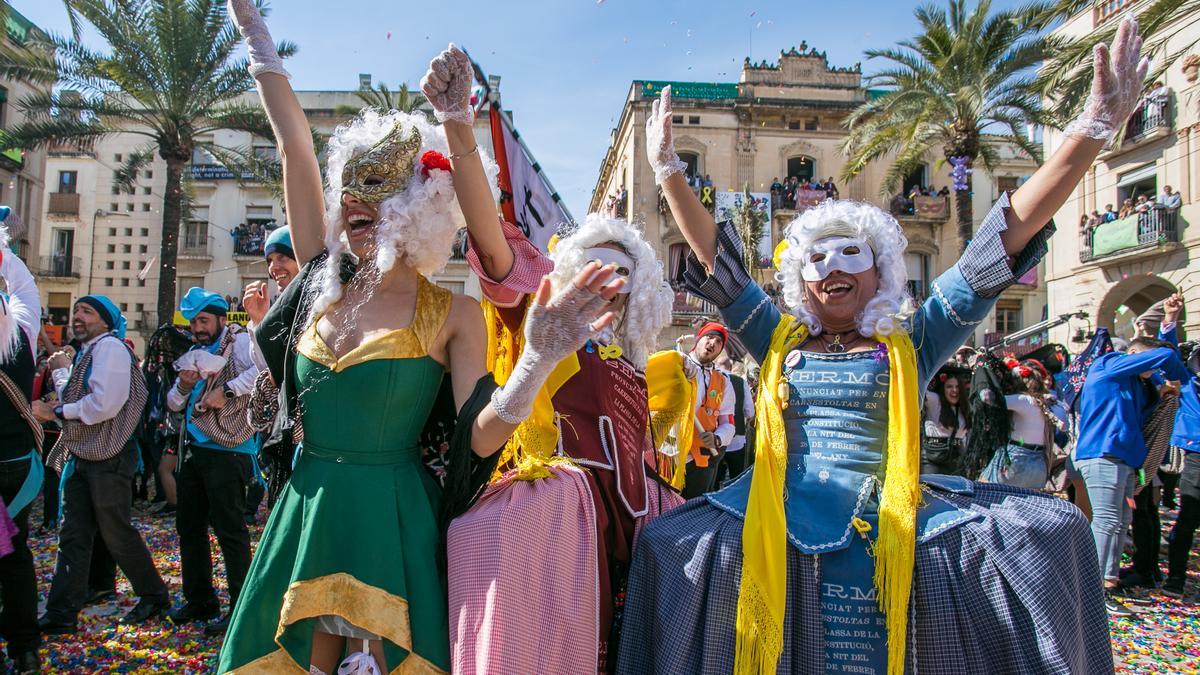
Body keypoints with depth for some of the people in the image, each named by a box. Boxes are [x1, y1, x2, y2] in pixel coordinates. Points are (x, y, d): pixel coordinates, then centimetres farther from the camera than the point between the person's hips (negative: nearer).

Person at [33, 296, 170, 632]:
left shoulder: (109, 346, -13)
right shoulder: (87, 352, 17)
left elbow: (104, 404, -23)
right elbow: (73, 397, 16)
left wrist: (57, 412, -13)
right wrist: (61, 371, 6)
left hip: (108, 457, -9)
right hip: (80, 454, 9)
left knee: (116, 532, 2)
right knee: (73, 535, 8)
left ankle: (154, 596, 19)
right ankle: (61, 613, 13)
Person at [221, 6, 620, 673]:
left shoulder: (454, 314, -7)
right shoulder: (325, 283, 4)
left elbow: (480, 439, -14)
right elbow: (294, 141, 7)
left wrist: (537, 360, -30)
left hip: (390, 524, -4)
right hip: (305, 513, 4)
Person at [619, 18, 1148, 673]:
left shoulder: (909, 345, 6)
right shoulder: (780, 343, 11)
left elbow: (1007, 237, 0)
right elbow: (713, 256, 12)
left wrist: (1095, 128, -4)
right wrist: (668, 169, 11)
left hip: (889, 530, 0)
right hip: (785, 525, 1)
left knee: (1050, 528, -15)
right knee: (666, 541, -16)